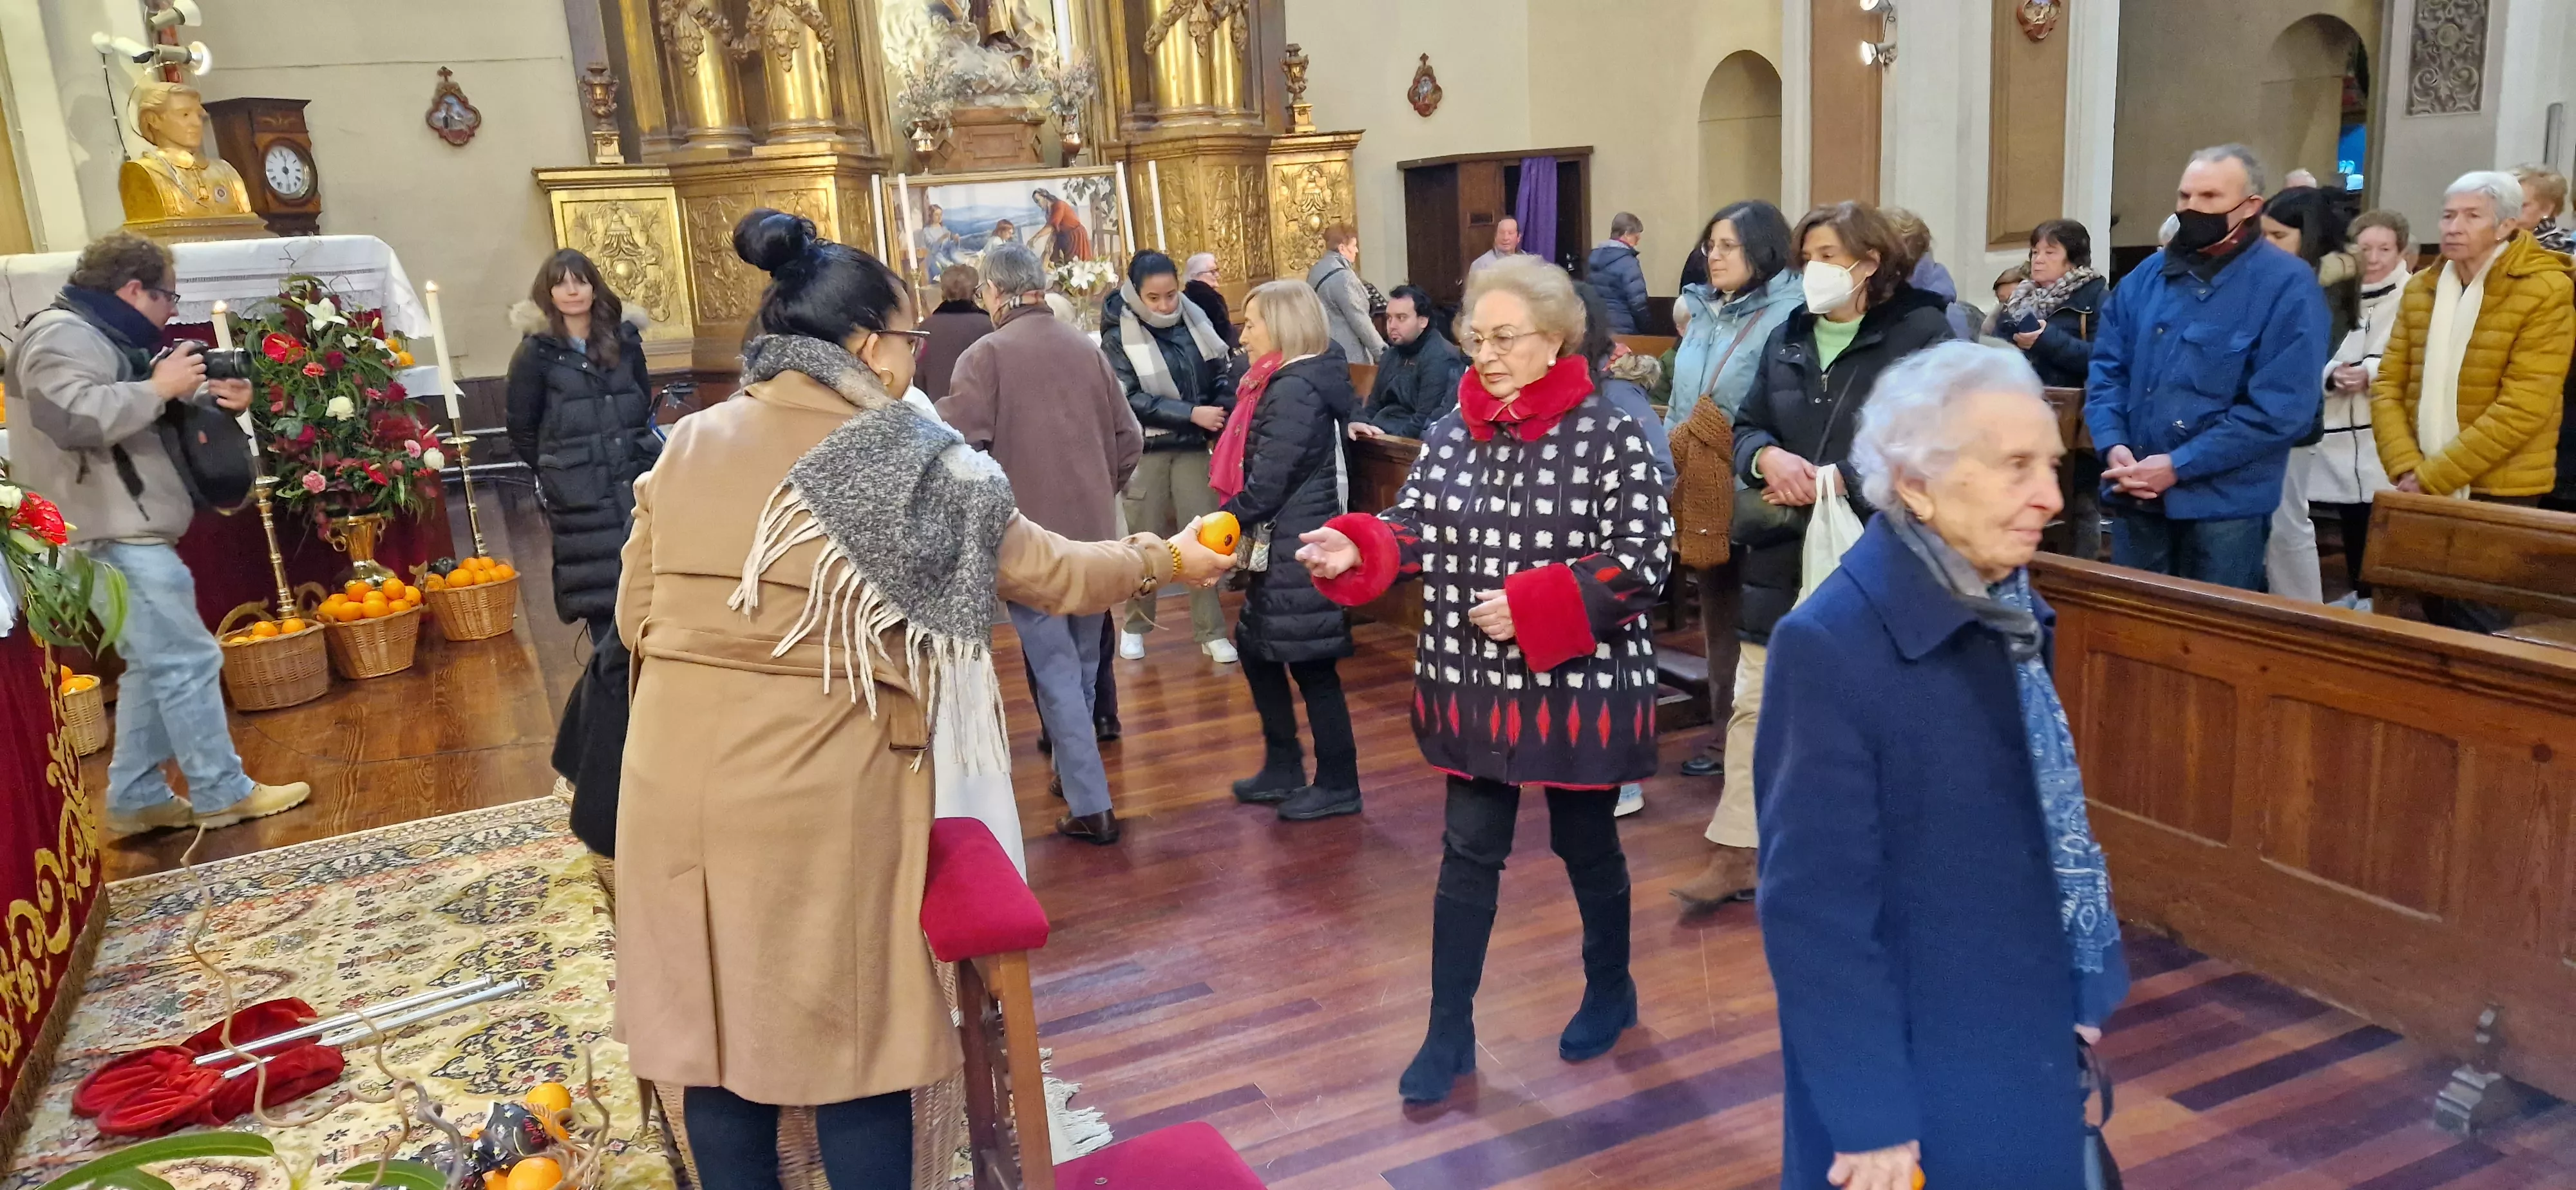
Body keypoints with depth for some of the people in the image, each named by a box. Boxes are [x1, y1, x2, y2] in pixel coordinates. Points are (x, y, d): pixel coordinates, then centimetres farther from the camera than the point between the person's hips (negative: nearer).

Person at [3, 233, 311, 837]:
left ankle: (136, 799, 18)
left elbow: (132, 418, 25)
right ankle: (222, 793, -1)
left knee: (155, 665, 13)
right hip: (113, 536, -11)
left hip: (129, 532, 11)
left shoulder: (100, 336, 21)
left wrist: (209, 399, 8)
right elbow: (73, 417, -29)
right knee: (187, 660, -8)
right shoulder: (63, 334, -13)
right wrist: (160, 388, -22)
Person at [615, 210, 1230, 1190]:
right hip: (821, 786, -4)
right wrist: (1164, 559, 15)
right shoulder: (910, 464, -9)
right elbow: (1047, 573, 0)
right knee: (852, 1031, 11)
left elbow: (637, 618, 10)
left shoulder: (688, 446, 4)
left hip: (683, 772, 5)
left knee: (716, 1024, 16)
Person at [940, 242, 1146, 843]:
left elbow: (959, 445, -19)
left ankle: (1090, 806, 1)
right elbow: (1129, 439, 9)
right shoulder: (1087, 349, 6)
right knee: (1083, 665, 19)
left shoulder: (987, 355, -10)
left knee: (1056, 673, 0)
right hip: (1094, 532, 5)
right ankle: (1074, 771, 36)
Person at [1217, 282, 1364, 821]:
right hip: (1283, 545, 11)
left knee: (1311, 666, 0)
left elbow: (1266, 486, -21)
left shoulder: (1295, 390, -19)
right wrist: (1224, 523, 9)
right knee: (1256, 650, 17)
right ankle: (1284, 768, 28)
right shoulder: (1290, 384, 14)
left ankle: (1338, 786, 14)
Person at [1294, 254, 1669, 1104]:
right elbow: (1415, 530, 5)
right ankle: (1449, 1033, 21)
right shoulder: (1451, 435, 3)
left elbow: (1643, 557, -16)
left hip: (1578, 686, -4)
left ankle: (1611, 992, 41)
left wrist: (1531, 605, -24)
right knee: (1468, 854, 10)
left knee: (1586, 845, 15)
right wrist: (1357, 550, -17)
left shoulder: (1609, 435, -13)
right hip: (1476, 687, 4)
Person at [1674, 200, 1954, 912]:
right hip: (1783, 556, 5)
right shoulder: (1787, 339, 11)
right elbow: (1746, 427, 11)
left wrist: (1833, 478, -21)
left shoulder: (1921, 333, -7)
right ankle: (1736, 852, 17)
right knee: (1755, 703, 7)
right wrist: (1769, 457, -12)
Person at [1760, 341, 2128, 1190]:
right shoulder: (1832, 648, -25)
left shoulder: (2007, 607, 1)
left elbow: (2049, 820, 11)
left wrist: (2080, 992, 12)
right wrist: (1870, 1118, -20)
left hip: (2028, 1053, 8)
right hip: (1918, 1088, -7)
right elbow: (1816, 912, -23)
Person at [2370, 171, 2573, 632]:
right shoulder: (2420, 288, 7)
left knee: (2479, 631, 1)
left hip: (2495, 492, -5)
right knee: (2435, 619, 13)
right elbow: (2387, 387, 3)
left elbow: (2521, 409, -17)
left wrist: (2433, 477, -19)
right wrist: (2406, 469, -11)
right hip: (2423, 491, 5)